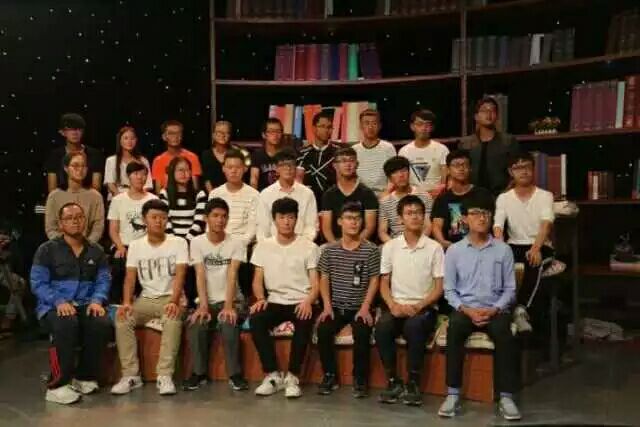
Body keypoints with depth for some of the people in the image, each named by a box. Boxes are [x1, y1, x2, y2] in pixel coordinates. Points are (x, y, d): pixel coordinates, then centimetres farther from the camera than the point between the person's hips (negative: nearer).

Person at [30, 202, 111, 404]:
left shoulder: (96, 251, 16)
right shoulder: (47, 249, 5)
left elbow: (103, 280, 7)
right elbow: (38, 283, -4)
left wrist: (97, 300, -14)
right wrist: (59, 301, -21)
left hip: (86, 305, 3)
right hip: (54, 306, -3)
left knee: (102, 324, -30)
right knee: (67, 325, -37)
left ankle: (85, 377, -8)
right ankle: (57, 385, -25)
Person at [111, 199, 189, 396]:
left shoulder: (178, 243, -2)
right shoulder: (135, 246, 7)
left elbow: (180, 275, -13)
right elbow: (130, 277, -1)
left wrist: (174, 301, -30)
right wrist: (127, 302, -20)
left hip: (170, 297, -3)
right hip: (146, 298, 3)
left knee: (173, 318, -36)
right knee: (122, 318, -25)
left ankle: (165, 375, -31)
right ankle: (131, 375, -17)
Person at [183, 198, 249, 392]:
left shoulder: (236, 244, -2)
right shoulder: (197, 242, 1)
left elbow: (232, 276, -14)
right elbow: (200, 276, -9)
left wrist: (228, 306, -27)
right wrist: (203, 306, -23)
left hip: (231, 300, -1)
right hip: (207, 301, 1)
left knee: (229, 324, -32)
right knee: (195, 326, -27)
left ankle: (235, 373, -15)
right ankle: (199, 372, -6)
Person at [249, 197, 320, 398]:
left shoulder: (309, 247, 1)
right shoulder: (263, 246, 9)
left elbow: (315, 283, -3)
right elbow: (257, 280, 8)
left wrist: (308, 301, -24)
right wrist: (261, 298, -13)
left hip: (300, 303, -2)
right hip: (275, 302, 3)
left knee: (305, 322, -36)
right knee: (255, 319, -29)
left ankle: (292, 377, -22)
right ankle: (272, 375, -18)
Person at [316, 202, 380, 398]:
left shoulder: (371, 250, 0)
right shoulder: (329, 250, 7)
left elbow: (374, 281, -1)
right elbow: (324, 279, 7)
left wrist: (365, 308, -11)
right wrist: (327, 306, -5)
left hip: (359, 307, -2)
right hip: (336, 306, 2)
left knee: (362, 333, -29)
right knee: (323, 330, -24)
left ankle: (360, 378, -9)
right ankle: (330, 375, -5)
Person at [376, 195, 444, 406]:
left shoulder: (434, 248, 2)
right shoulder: (390, 247, 8)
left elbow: (439, 287, 0)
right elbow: (384, 283, 8)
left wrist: (419, 306, -15)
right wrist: (393, 305, -11)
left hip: (424, 308, -2)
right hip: (397, 306, 2)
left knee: (414, 326, -35)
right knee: (382, 326, -31)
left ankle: (413, 383, -18)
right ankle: (393, 381, -14)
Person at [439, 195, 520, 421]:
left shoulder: (503, 250, 6)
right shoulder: (454, 251, 5)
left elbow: (510, 289, 5)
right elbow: (449, 290, 4)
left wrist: (494, 310, -12)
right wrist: (467, 310, -12)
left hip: (495, 309, 0)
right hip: (464, 308, 0)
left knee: (504, 334, -32)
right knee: (454, 330, -33)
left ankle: (506, 396, -26)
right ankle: (453, 394, -27)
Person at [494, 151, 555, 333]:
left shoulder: (545, 196, 2)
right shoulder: (503, 198, 7)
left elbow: (546, 224, -15)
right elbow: (498, 226, -7)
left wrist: (536, 248, -35)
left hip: (540, 246, -2)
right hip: (515, 246, 2)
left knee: (533, 261, -38)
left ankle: (520, 308, -38)